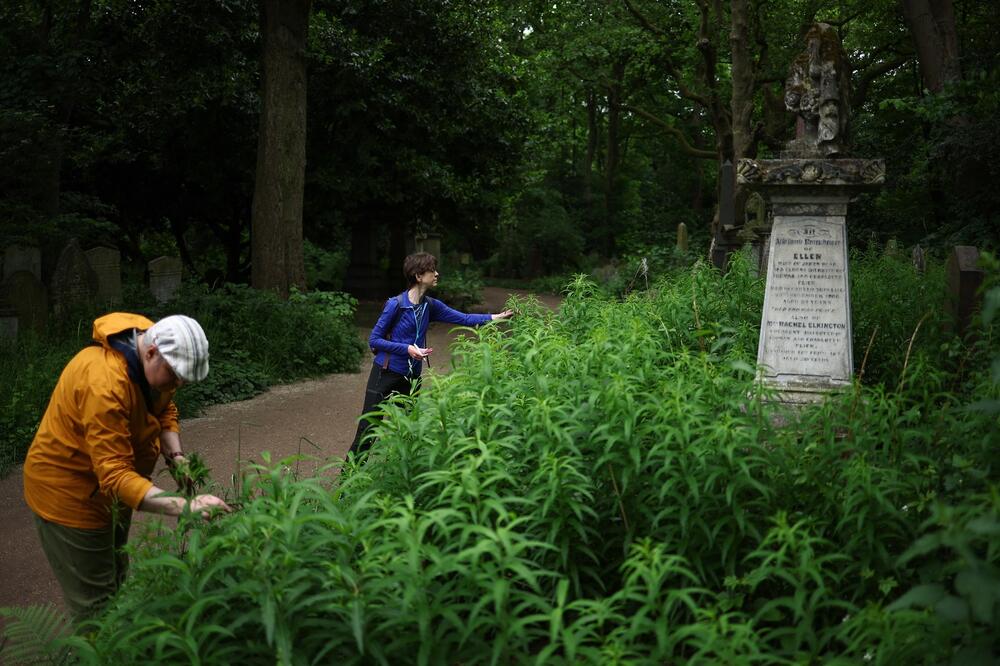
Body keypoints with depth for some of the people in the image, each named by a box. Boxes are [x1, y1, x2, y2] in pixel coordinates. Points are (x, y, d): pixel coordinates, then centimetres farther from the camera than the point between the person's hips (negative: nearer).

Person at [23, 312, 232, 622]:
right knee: (96, 605, -2)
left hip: (112, 485, 9)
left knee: (116, 581, 22)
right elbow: (114, 475, -39)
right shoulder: (104, 382, -38)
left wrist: (175, 455, -14)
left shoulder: (159, 359, -11)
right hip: (69, 490, -9)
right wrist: (185, 507, -48)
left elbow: (164, 409, 6)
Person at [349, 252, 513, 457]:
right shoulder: (395, 304, -14)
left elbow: (464, 319, 5)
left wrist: (496, 317, -5)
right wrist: (408, 349, -19)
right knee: (367, 432, -4)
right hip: (385, 374, -6)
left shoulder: (430, 306, 3)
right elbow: (373, 340, -11)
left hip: (411, 378, 6)